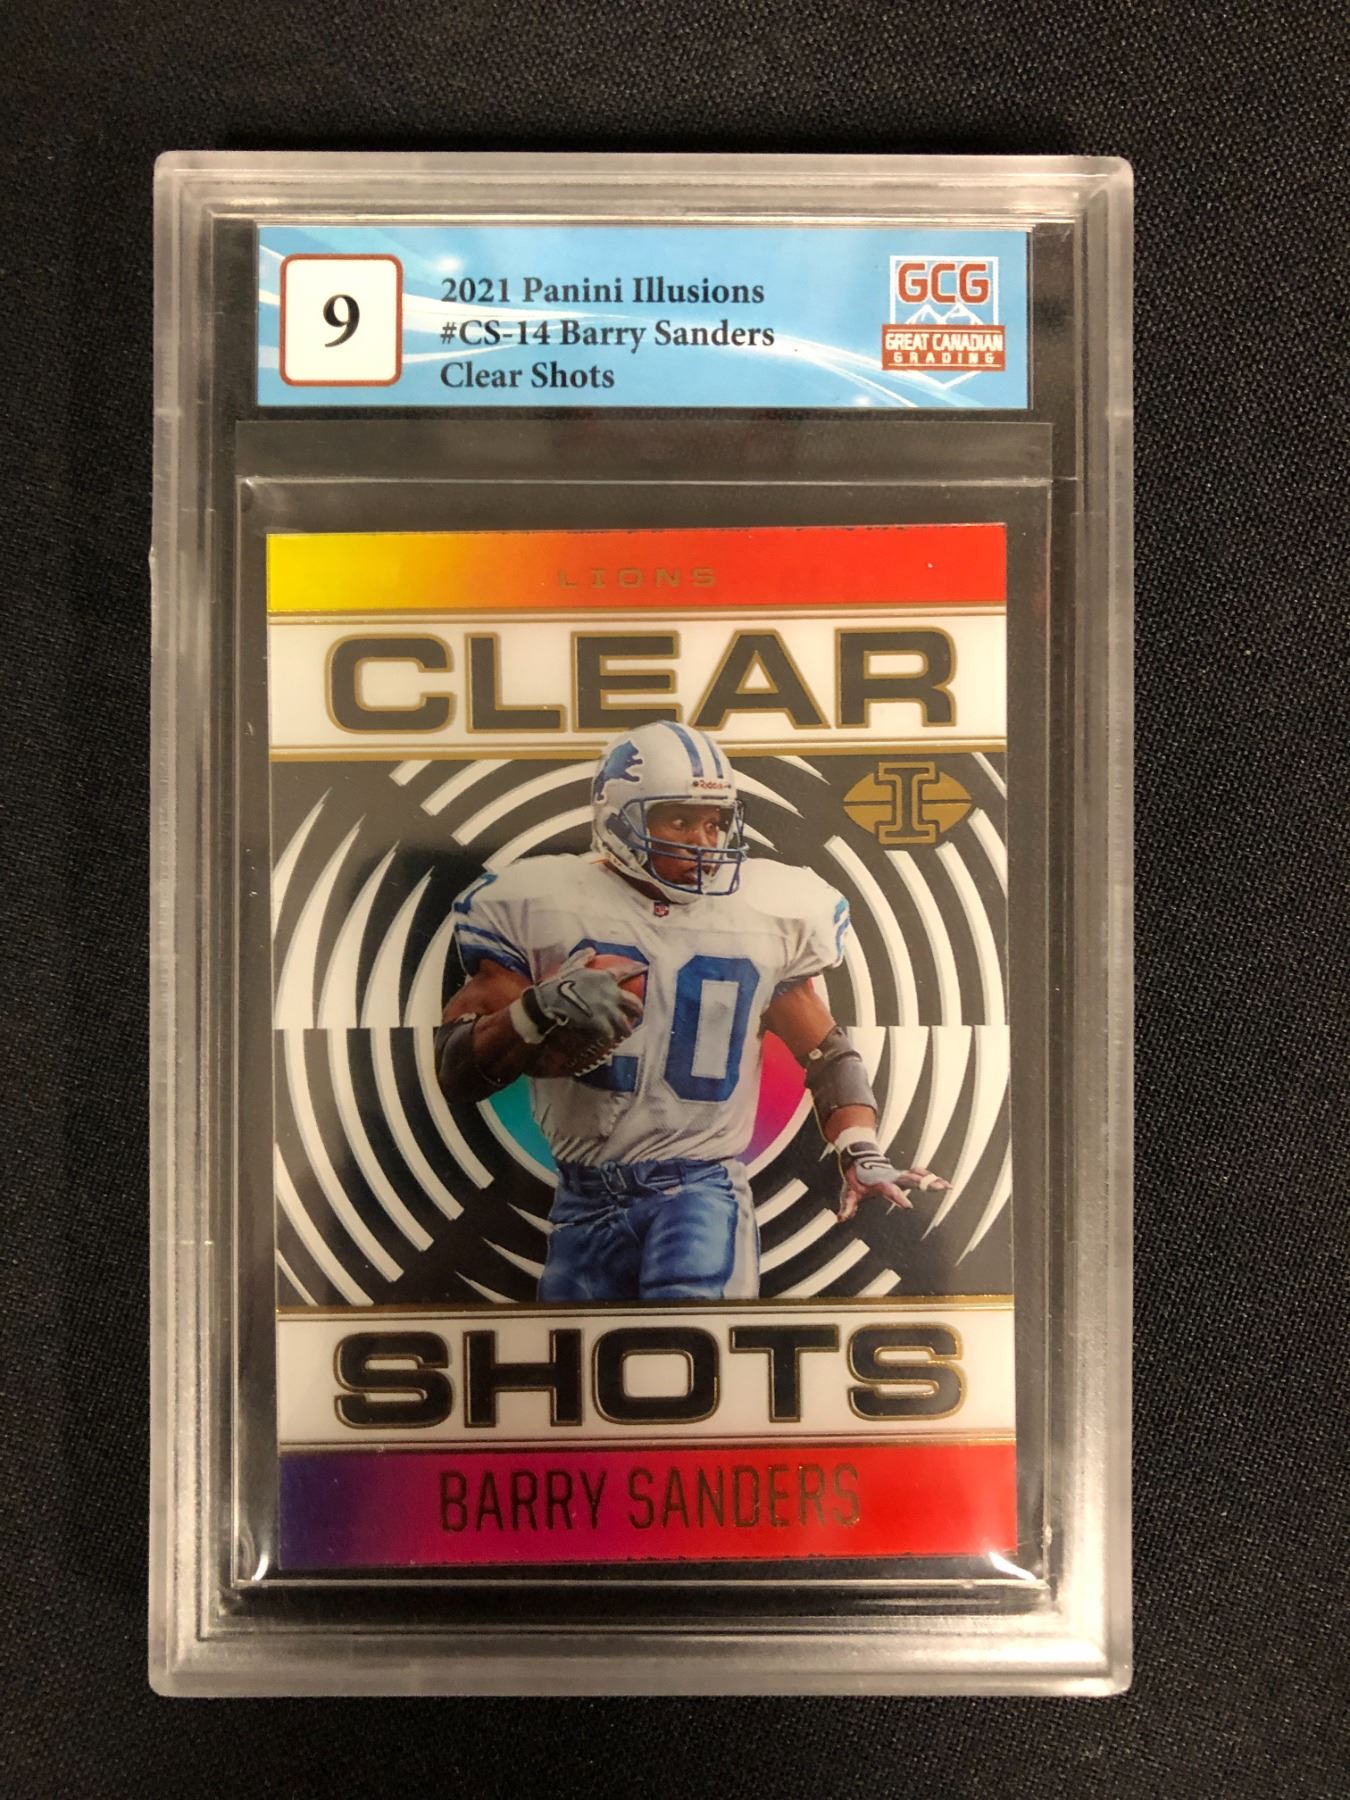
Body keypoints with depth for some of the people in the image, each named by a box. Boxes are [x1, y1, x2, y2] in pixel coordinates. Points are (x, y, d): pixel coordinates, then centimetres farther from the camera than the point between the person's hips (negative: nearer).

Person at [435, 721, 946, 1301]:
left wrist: (862, 1154, -2)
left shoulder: (767, 914, 4)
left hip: (702, 1188, -1)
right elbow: (455, 1073, -1)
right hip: (585, 1197, 2)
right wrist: (537, 1011, -19)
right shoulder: (542, 906, -1)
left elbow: (825, 1053, 14)